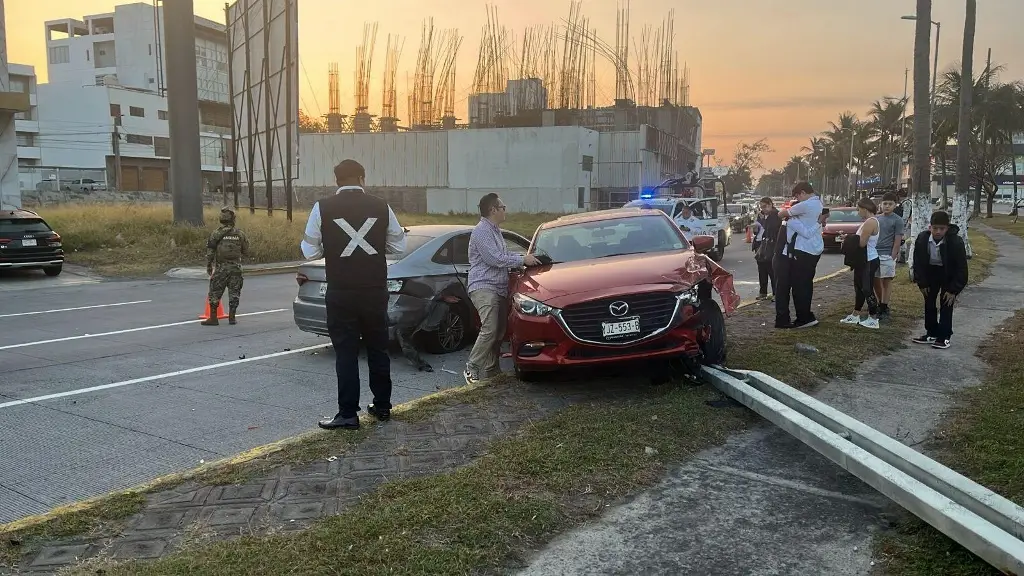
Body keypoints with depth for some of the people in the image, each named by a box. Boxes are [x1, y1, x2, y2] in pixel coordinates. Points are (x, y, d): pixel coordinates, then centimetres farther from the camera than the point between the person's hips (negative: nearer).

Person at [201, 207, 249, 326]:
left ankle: (213, 318, 5)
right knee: (234, 292, 8)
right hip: (236, 267, 2)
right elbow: (246, 252, 5)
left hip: (220, 267, -1)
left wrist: (209, 266, 5)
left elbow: (210, 252, -4)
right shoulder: (240, 234, 0)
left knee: (215, 292, 5)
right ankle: (232, 317, 9)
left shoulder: (216, 234, -5)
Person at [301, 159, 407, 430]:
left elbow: (310, 251, -1)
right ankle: (382, 406, 26)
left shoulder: (323, 208, -5)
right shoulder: (382, 207, 0)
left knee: (345, 352, 4)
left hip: (341, 292, -2)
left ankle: (348, 414, 6)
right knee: (378, 348, 15)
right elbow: (398, 247, 6)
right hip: (375, 291, 2)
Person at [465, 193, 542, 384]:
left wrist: (525, 258, 12)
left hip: (499, 289, 10)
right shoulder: (481, 231, -10)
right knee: (489, 330, -20)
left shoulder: (495, 231, 23)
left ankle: (492, 371, 14)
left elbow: (506, 254, 27)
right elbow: (495, 259, -18)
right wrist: (523, 260, -12)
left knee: (498, 332, 8)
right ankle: (472, 369, -14)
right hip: (484, 288, -10)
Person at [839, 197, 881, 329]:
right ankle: (855, 315, 26)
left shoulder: (870, 222, -19)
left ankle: (873, 319, 2)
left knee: (867, 289, -5)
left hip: (869, 261, -11)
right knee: (859, 287, 16)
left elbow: (861, 243, -22)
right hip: (864, 260, 11)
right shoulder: (869, 221, 14)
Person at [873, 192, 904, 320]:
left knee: (886, 281, 0)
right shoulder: (877, 219, 11)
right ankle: (880, 304, 25)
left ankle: (884, 308, 6)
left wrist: (893, 258, -12)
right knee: (875, 281, 10)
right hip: (874, 254, 5)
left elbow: (897, 241, -7)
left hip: (887, 255, -5)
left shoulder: (897, 220, -4)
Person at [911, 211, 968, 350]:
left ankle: (944, 337, 2)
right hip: (931, 272, 4)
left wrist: (953, 290, -21)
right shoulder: (922, 239, -20)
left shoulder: (956, 242, -29)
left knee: (946, 304, -6)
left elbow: (961, 268, -21)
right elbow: (918, 262, -7)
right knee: (929, 303, 7)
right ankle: (931, 333, 19)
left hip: (949, 275, -4)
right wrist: (921, 283, -7)